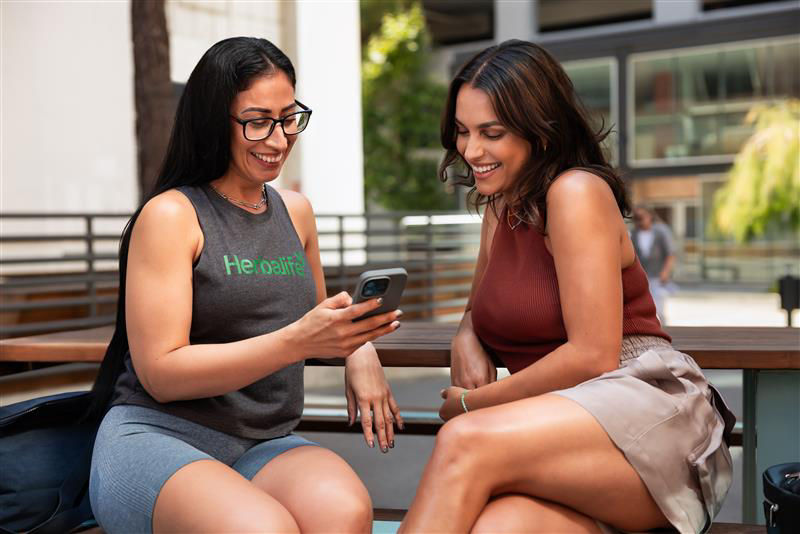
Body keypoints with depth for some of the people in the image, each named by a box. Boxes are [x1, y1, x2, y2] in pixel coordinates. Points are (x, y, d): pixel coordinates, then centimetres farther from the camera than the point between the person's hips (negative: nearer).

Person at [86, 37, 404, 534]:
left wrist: (358, 348, 5)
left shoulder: (296, 211, 14)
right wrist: (297, 341, -22)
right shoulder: (170, 215, -5)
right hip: (155, 436, -4)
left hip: (264, 445, 5)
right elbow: (159, 372, -11)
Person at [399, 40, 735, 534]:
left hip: (650, 405, -6)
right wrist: (466, 341, 6)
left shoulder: (577, 191, -7)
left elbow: (593, 355, -13)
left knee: (464, 442, -32)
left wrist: (473, 403, -5)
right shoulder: (500, 209, 18)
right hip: (562, 430, 6)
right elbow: (480, 310, 31)